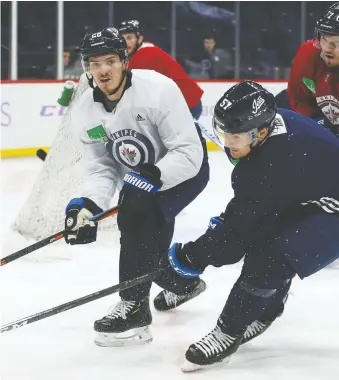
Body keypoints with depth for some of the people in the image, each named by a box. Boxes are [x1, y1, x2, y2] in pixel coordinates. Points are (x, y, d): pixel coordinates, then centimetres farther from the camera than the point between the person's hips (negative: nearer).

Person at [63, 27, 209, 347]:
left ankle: (134, 309, -27)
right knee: (144, 241, 7)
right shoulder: (86, 112, -12)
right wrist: (88, 205, -27)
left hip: (185, 168, -7)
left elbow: (189, 153, -29)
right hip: (138, 175, 7)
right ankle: (183, 284, 43)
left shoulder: (158, 89, -30)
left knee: (138, 212, -30)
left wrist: (154, 176, -43)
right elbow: (100, 168, -8)